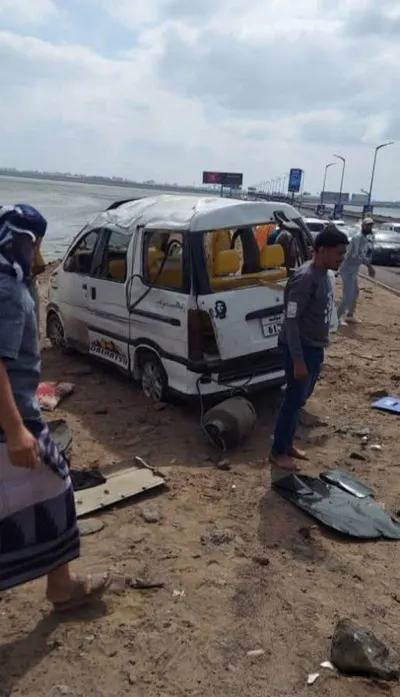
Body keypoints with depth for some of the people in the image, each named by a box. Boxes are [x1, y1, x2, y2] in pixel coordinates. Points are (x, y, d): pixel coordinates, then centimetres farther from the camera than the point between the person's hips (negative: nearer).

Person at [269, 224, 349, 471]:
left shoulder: (324, 275, 7)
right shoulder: (305, 278, -22)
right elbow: (291, 321, -24)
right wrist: (298, 360, -24)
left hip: (315, 348, 9)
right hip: (301, 349, -9)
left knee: (301, 398, 17)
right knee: (295, 400, 1)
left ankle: (288, 444, 32)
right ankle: (278, 452, 15)